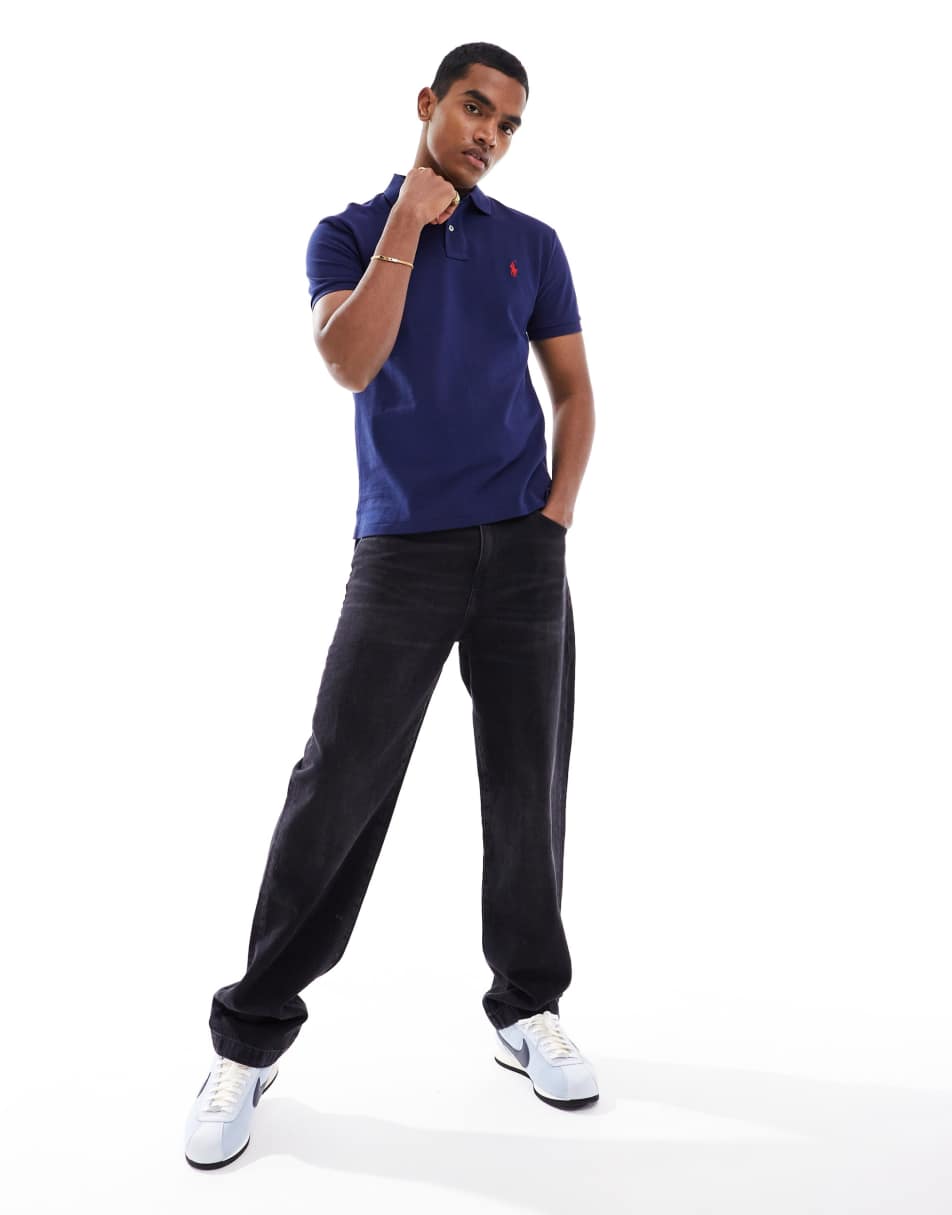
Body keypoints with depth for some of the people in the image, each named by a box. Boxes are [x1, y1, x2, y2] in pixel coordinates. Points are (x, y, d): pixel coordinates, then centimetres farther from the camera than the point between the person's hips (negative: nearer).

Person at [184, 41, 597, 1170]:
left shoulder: (532, 244, 12)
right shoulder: (348, 234, 6)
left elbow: (575, 391, 13)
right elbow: (350, 363, -13)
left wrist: (557, 515, 0)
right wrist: (407, 225, -10)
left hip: (521, 550, 3)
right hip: (400, 552, -2)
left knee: (526, 784, 5)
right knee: (337, 783, -4)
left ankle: (527, 1008, 22)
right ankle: (250, 1037, 10)